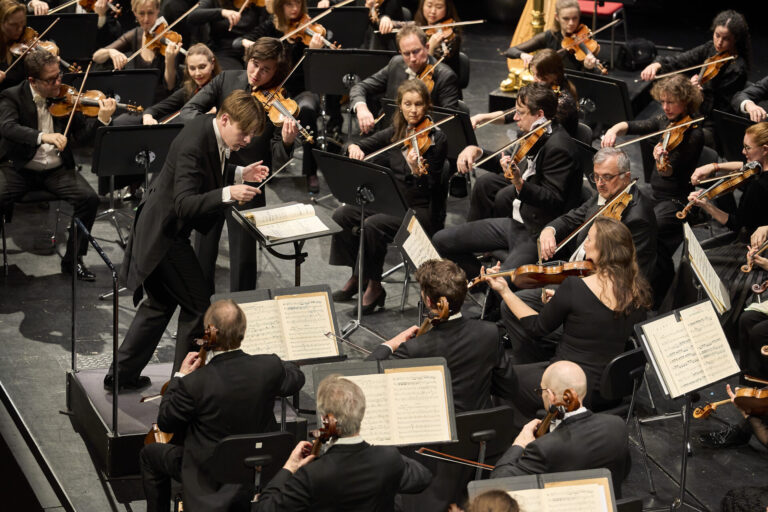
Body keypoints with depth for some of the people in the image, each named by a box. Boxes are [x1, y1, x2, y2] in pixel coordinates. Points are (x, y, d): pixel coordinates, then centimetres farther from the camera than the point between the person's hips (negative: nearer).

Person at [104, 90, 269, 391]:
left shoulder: (211, 130, -1)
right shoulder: (193, 145, -29)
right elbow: (185, 205, -36)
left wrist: (240, 174, 3)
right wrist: (228, 194, -47)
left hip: (159, 229, 10)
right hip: (164, 235, -10)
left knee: (161, 304, 21)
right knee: (198, 303, -2)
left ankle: (122, 375, 31)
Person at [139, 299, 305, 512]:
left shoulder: (194, 383, -29)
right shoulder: (269, 367, -20)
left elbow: (165, 423, -12)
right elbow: (296, 378, 4)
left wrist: (180, 376, -4)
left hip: (209, 476, -4)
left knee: (149, 454, 22)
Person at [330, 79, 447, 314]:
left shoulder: (436, 139, -9)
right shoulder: (395, 133, 7)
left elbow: (429, 187, -14)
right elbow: (362, 145, 11)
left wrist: (417, 171, -35)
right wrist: (354, 148, -13)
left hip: (419, 209, -6)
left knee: (373, 225, -29)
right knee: (342, 215, -12)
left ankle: (374, 287, -12)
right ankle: (357, 276, 1)